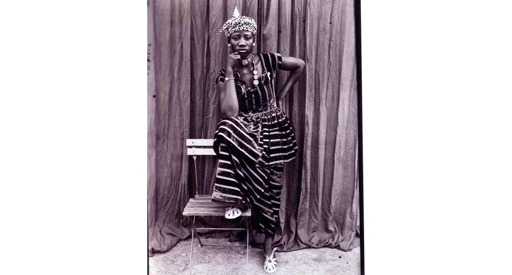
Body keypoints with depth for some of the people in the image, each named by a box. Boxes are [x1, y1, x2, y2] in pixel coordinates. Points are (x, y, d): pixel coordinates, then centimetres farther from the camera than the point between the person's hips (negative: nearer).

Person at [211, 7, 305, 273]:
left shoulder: (268, 60, -6)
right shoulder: (224, 75, -5)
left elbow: (301, 65, 8)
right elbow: (230, 114, -20)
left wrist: (281, 95, 5)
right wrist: (230, 72, -20)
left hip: (273, 131, 0)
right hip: (244, 132, 0)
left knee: (271, 187, -3)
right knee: (226, 128, -35)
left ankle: (269, 245, 17)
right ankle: (237, 198, -18)